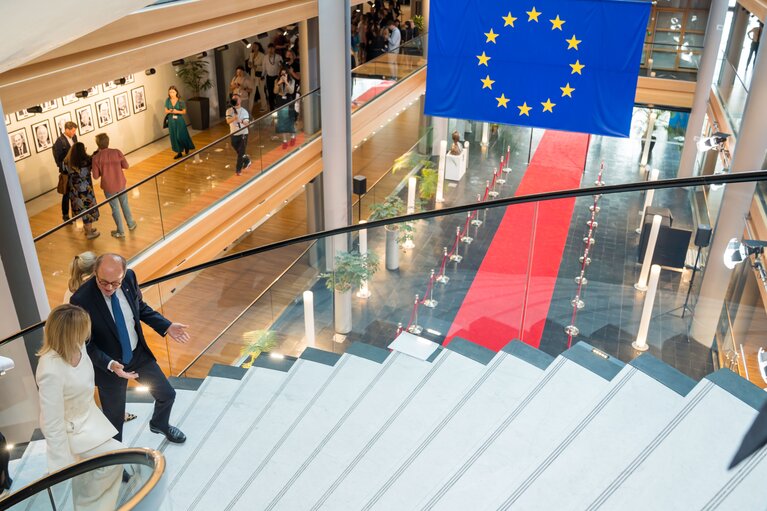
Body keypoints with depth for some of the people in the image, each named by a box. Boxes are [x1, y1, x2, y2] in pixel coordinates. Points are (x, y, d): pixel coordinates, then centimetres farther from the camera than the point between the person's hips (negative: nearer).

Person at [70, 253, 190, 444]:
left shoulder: (129, 277, -16)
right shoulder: (81, 300, -29)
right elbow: (86, 343, -19)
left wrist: (166, 326, -7)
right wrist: (110, 365, -34)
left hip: (139, 354, 5)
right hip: (108, 365, -4)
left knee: (167, 395, 20)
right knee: (114, 420, 15)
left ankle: (159, 424, 55)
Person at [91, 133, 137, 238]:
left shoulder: (96, 157, -17)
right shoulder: (117, 152, -14)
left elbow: (95, 176, -12)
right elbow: (126, 166, -3)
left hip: (108, 187, -2)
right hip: (121, 184, 2)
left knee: (115, 208, 13)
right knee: (125, 204, 23)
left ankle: (120, 231, 24)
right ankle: (131, 224, 40)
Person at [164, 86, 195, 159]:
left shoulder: (180, 101, -8)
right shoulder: (167, 101, 0)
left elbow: (184, 111, -3)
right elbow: (166, 111, 6)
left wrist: (177, 111, -19)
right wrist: (169, 111, -16)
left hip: (179, 120, -3)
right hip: (171, 121, 3)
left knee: (181, 136, -4)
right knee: (174, 137, 5)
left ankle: (187, 147, 27)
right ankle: (179, 152, 16)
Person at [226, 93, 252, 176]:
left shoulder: (244, 111, -6)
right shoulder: (229, 111, -4)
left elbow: (247, 123, -15)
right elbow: (228, 121, -19)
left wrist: (243, 122, -38)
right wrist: (234, 118, -40)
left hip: (243, 134, -2)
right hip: (233, 134, 2)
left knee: (241, 153, -4)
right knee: (238, 152, 16)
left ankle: (238, 170, 5)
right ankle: (246, 160, 43)